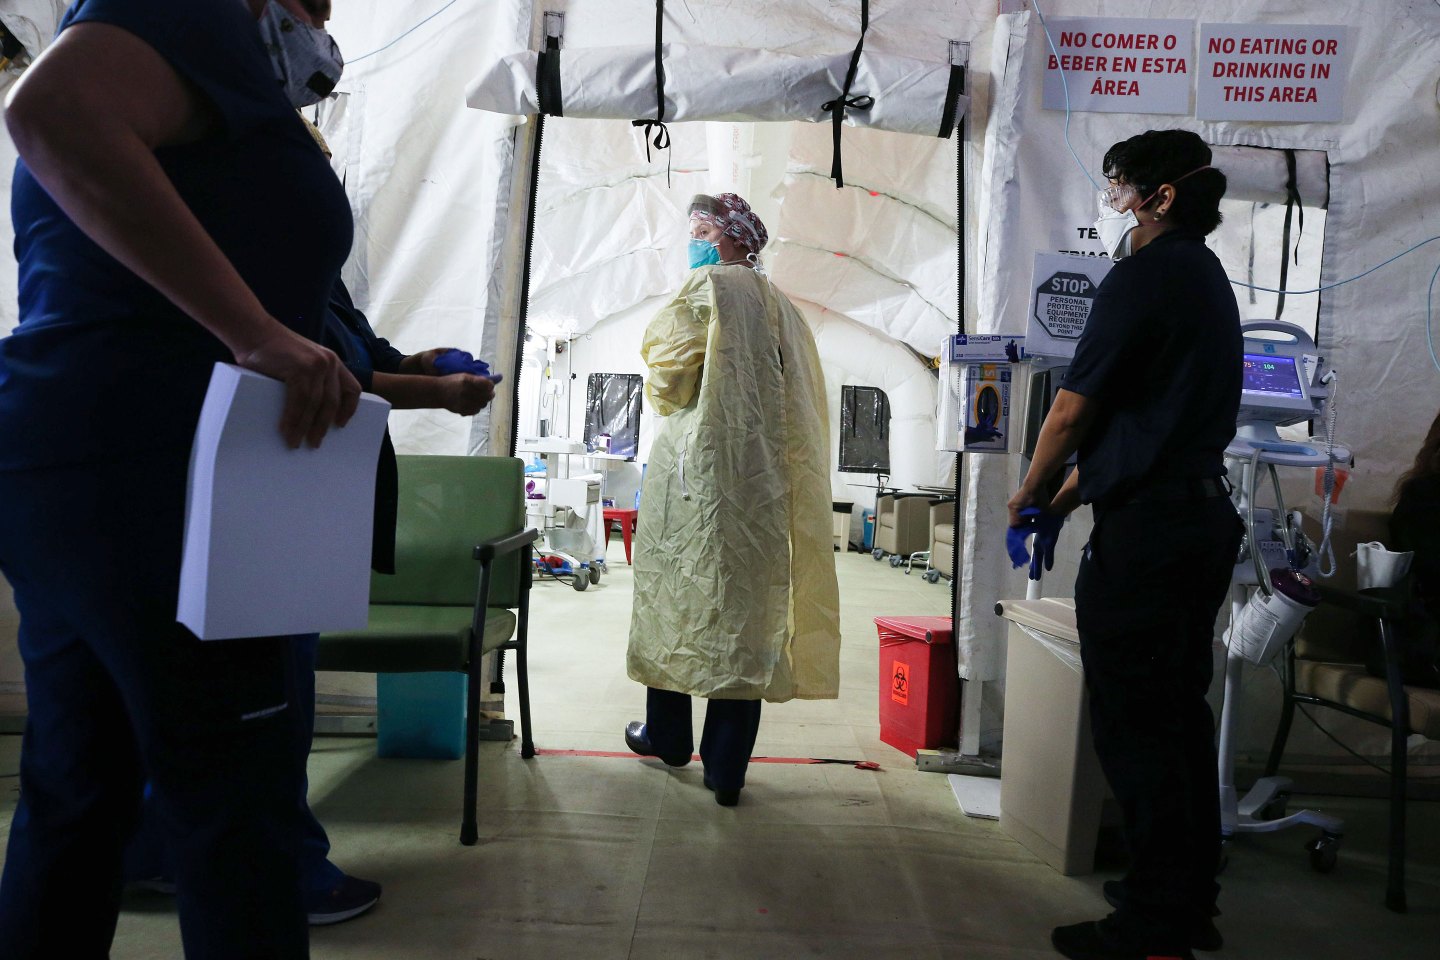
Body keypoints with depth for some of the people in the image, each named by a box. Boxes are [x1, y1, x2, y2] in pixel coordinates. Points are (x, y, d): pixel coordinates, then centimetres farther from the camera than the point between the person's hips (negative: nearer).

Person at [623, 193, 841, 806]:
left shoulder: (706, 287, -4)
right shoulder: (779, 305, 14)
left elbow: (668, 377, -4)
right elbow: (801, 405, 13)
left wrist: (663, 398, 16)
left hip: (696, 469, -5)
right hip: (761, 479, 5)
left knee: (674, 594, 10)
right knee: (745, 607, 5)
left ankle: (667, 735, 25)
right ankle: (726, 767, 9)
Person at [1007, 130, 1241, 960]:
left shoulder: (1144, 278, -12)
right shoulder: (1206, 278, 17)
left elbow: (1074, 410, -10)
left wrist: (1029, 496, 6)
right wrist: (1072, 494, 18)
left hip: (1144, 531, -10)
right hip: (1204, 515, 10)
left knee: (1134, 723, -2)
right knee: (1179, 713, 17)